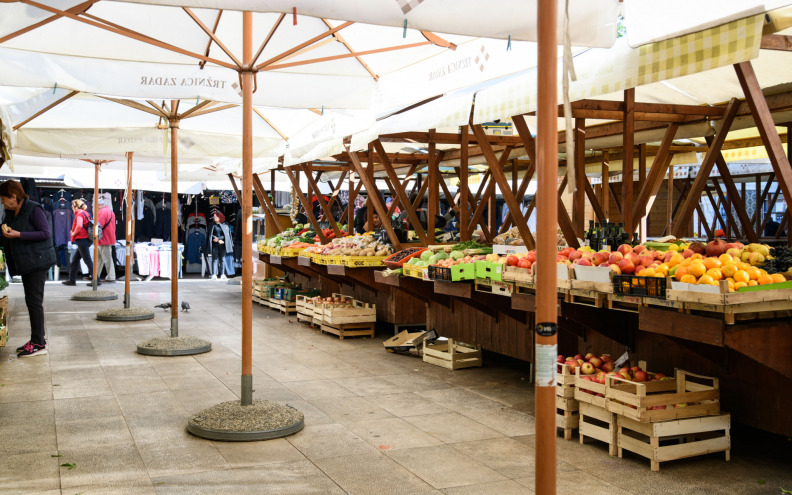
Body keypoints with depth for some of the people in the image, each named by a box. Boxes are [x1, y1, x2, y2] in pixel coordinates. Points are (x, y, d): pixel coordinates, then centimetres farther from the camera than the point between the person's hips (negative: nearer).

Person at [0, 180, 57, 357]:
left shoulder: (34, 209, -12)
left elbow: (45, 233, -18)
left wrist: (18, 235, -20)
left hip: (37, 261, -9)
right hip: (25, 263, 9)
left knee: (34, 300, -8)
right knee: (32, 301, 12)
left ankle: (38, 344, -5)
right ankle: (38, 339, 20)